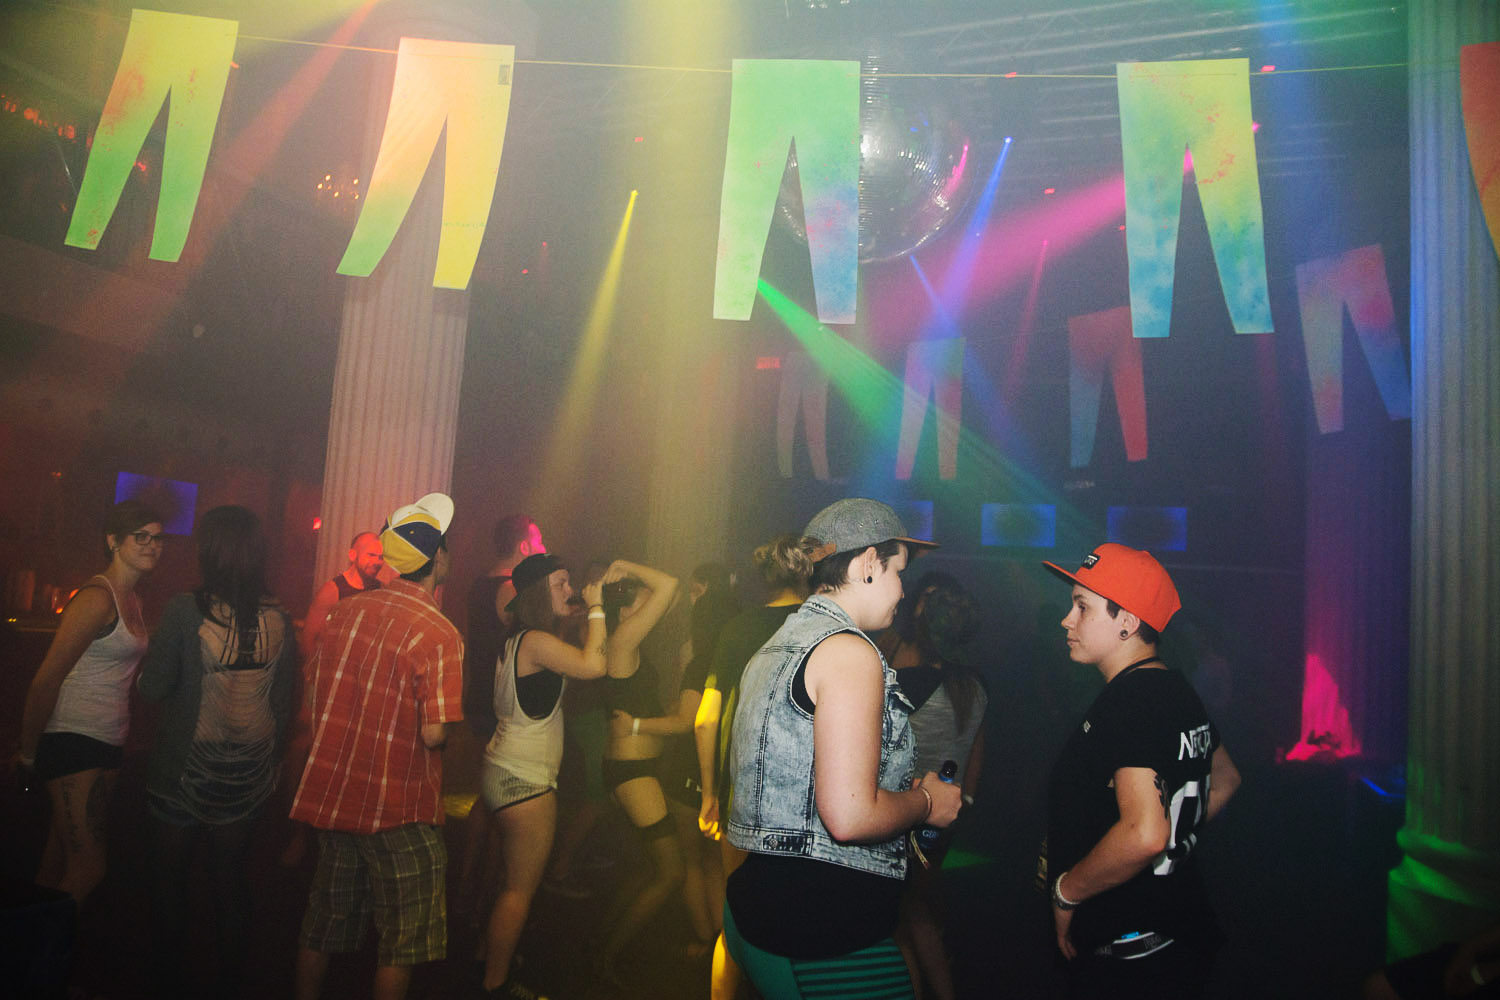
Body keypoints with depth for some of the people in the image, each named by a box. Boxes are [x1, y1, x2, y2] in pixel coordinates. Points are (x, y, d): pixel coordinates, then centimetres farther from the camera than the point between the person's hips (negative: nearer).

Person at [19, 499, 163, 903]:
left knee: (63, 856, 17)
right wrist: (28, 753, -9)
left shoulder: (133, 600, 12)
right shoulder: (97, 597, -16)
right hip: (71, 743, -9)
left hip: (107, 744, 9)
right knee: (88, 869, -9)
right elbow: (45, 681, -16)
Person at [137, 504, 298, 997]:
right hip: (248, 771, 4)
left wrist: (151, 653, 6)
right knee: (229, 876, 17)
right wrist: (270, 757, 14)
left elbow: (152, 688, -14)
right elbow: (283, 701, 1)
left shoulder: (186, 610, -18)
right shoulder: (279, 619, -6)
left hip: (187, 765, -4)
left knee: (169, 874, 15)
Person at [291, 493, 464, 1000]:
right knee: (402, 938, 10)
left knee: (324, 921, 21)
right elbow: (433, 734, -22)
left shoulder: (344, 610, -1)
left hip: (331, 792, 6)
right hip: (398, 807, -6)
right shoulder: (439, 634, -20)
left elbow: (317, 687, 10)